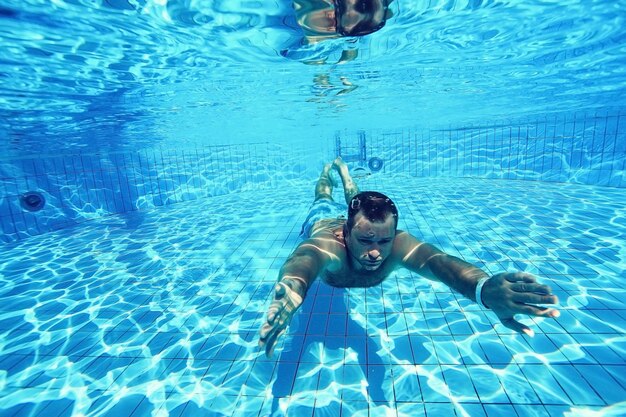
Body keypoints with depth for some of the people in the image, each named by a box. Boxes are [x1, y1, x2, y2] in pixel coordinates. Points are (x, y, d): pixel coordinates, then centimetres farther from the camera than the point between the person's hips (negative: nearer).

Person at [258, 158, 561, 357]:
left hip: (354, 219, 1)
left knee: (352, 199, 38)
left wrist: (483, 288, -94)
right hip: (322, 221, -1)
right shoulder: (329, 244, -56)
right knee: (324, 200, 36)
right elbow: (303, 261, -78)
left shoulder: (396, 243, -52)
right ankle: (328, 169, 67)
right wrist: (288, 295, -102)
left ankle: (342, 168, 67)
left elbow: (437, 262, -72)